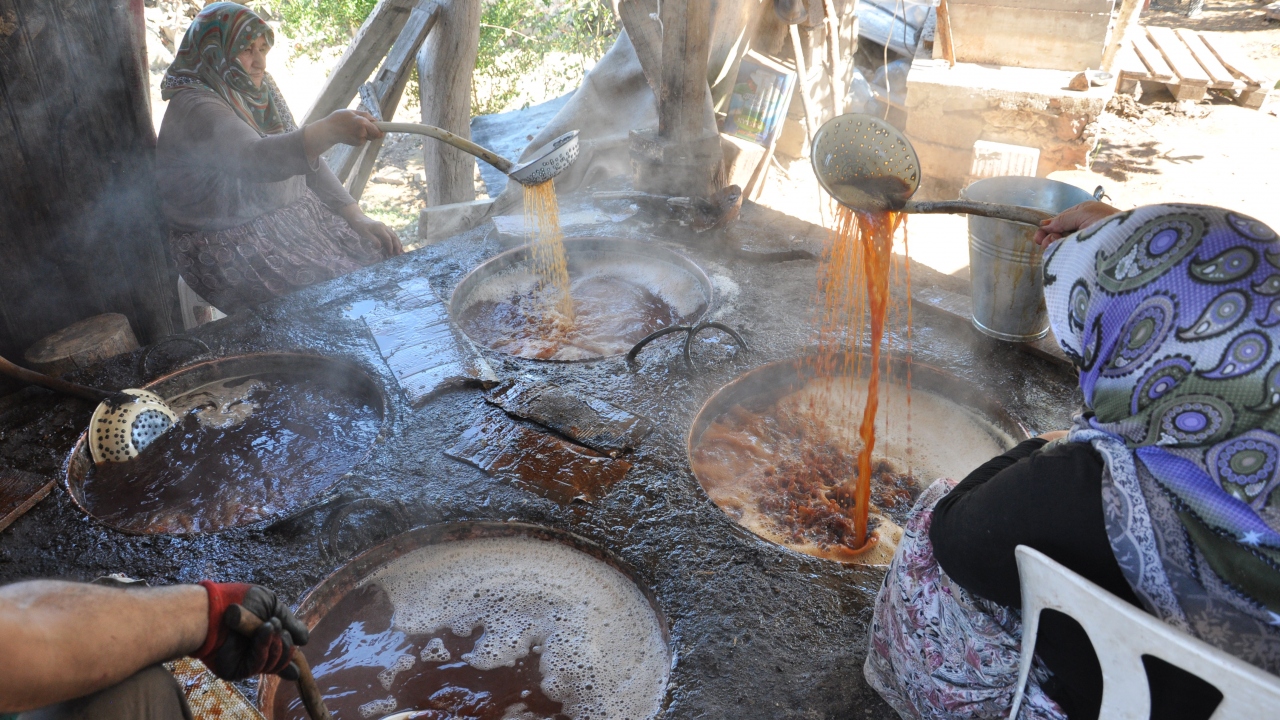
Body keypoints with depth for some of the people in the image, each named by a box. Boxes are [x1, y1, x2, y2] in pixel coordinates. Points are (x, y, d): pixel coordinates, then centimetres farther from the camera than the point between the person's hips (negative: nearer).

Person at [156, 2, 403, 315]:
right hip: (233, 250, -8)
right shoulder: (194, 107, -18)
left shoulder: (259, 92, 7)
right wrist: (328, 130, -54)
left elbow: (305, 159, 10)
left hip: (295, 217, 8)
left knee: (386, 256, -6)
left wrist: (357, 217, -3)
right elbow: (254, 159, -37)